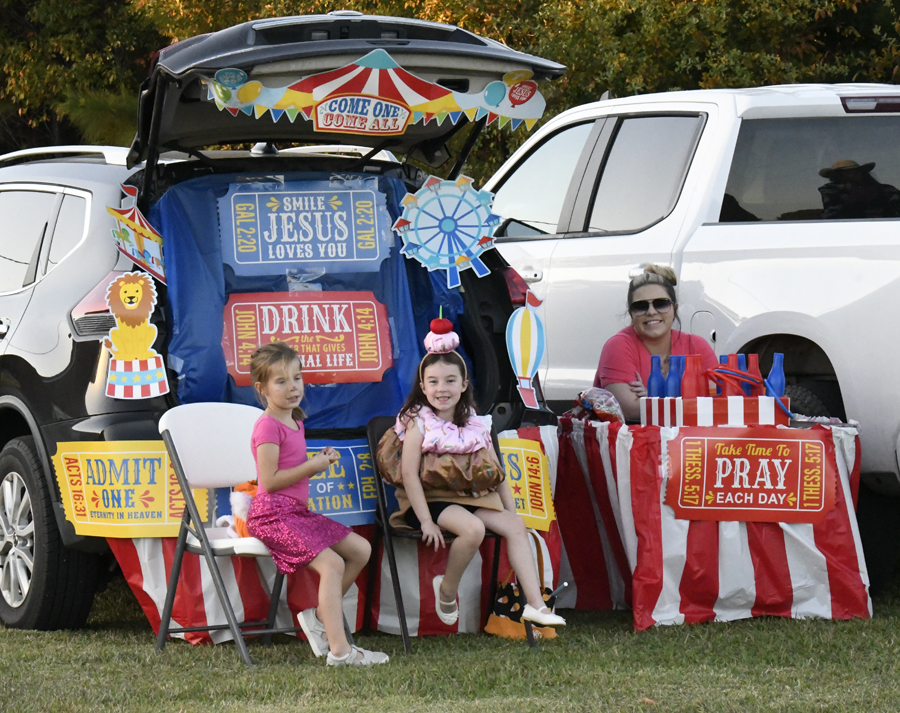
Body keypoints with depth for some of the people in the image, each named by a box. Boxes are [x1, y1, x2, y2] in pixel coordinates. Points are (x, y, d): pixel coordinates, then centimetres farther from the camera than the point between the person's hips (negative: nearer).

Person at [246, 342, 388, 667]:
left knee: (361, 550, 6)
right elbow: (270, 480, -20)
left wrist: (320, 462, 5)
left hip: (297, 511, 10)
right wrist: (312, 466, -15)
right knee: (331, 563, -23)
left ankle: (320, 616, 12)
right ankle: (339, 650, -26)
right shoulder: (268, 426, -14)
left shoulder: (294, 423, 16)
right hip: (273, 514, -10)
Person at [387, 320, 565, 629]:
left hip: (473, 497, 6)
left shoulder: (474, 424, 10)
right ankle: (447, 589, -8)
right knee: (472, 528, -32)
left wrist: (510, 508, 6)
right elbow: (409, 473, -15)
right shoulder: (419, 423, -7)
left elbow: (495, 472, 15)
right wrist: (425, 521, -22)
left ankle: (535, 604, -18)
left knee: (515, 526, -14)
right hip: (433, 499, -6)